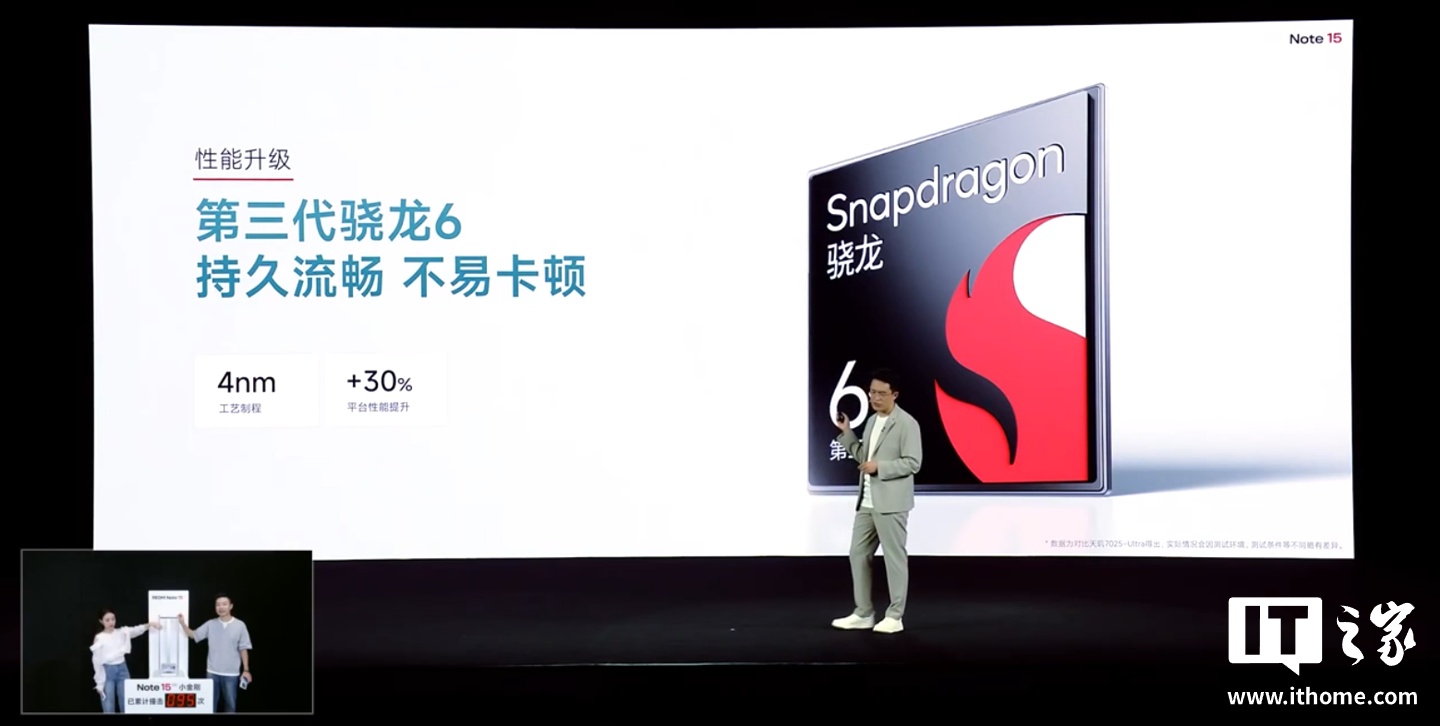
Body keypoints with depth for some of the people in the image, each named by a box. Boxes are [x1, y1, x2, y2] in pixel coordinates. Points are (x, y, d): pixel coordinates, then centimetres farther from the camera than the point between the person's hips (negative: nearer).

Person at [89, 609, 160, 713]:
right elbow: (97, 661, -1)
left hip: (122, 669, 3)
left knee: (126, 706, 6)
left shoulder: (122, 632, 4)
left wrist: (149, 625, -37)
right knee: (109, 708, 2)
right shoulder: (99, 638, -3)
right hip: (107, 672, -3)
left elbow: (135, 630, -15)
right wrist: (99, 683, -3)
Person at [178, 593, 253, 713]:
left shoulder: (240, 625, -4)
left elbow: (243, 649, -1)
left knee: (230, 704, 8)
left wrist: (246, 670, -4)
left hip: (231, 673, -2)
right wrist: (183, 624, -14)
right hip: (212, 672, 2)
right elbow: (194, 635, 3)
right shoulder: (210, 624, 2)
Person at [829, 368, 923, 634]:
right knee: (858, 555, 10)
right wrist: (846, 433, 8)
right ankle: (863, 614, 18)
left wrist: (879, 467, -19)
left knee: (894, 558, 0)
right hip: (867, 501, 8)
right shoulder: (872, 421, 15)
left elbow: (913, 463, -15)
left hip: (891, 503, -8)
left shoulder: (906, 423, -10)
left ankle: (895, 616, 8)